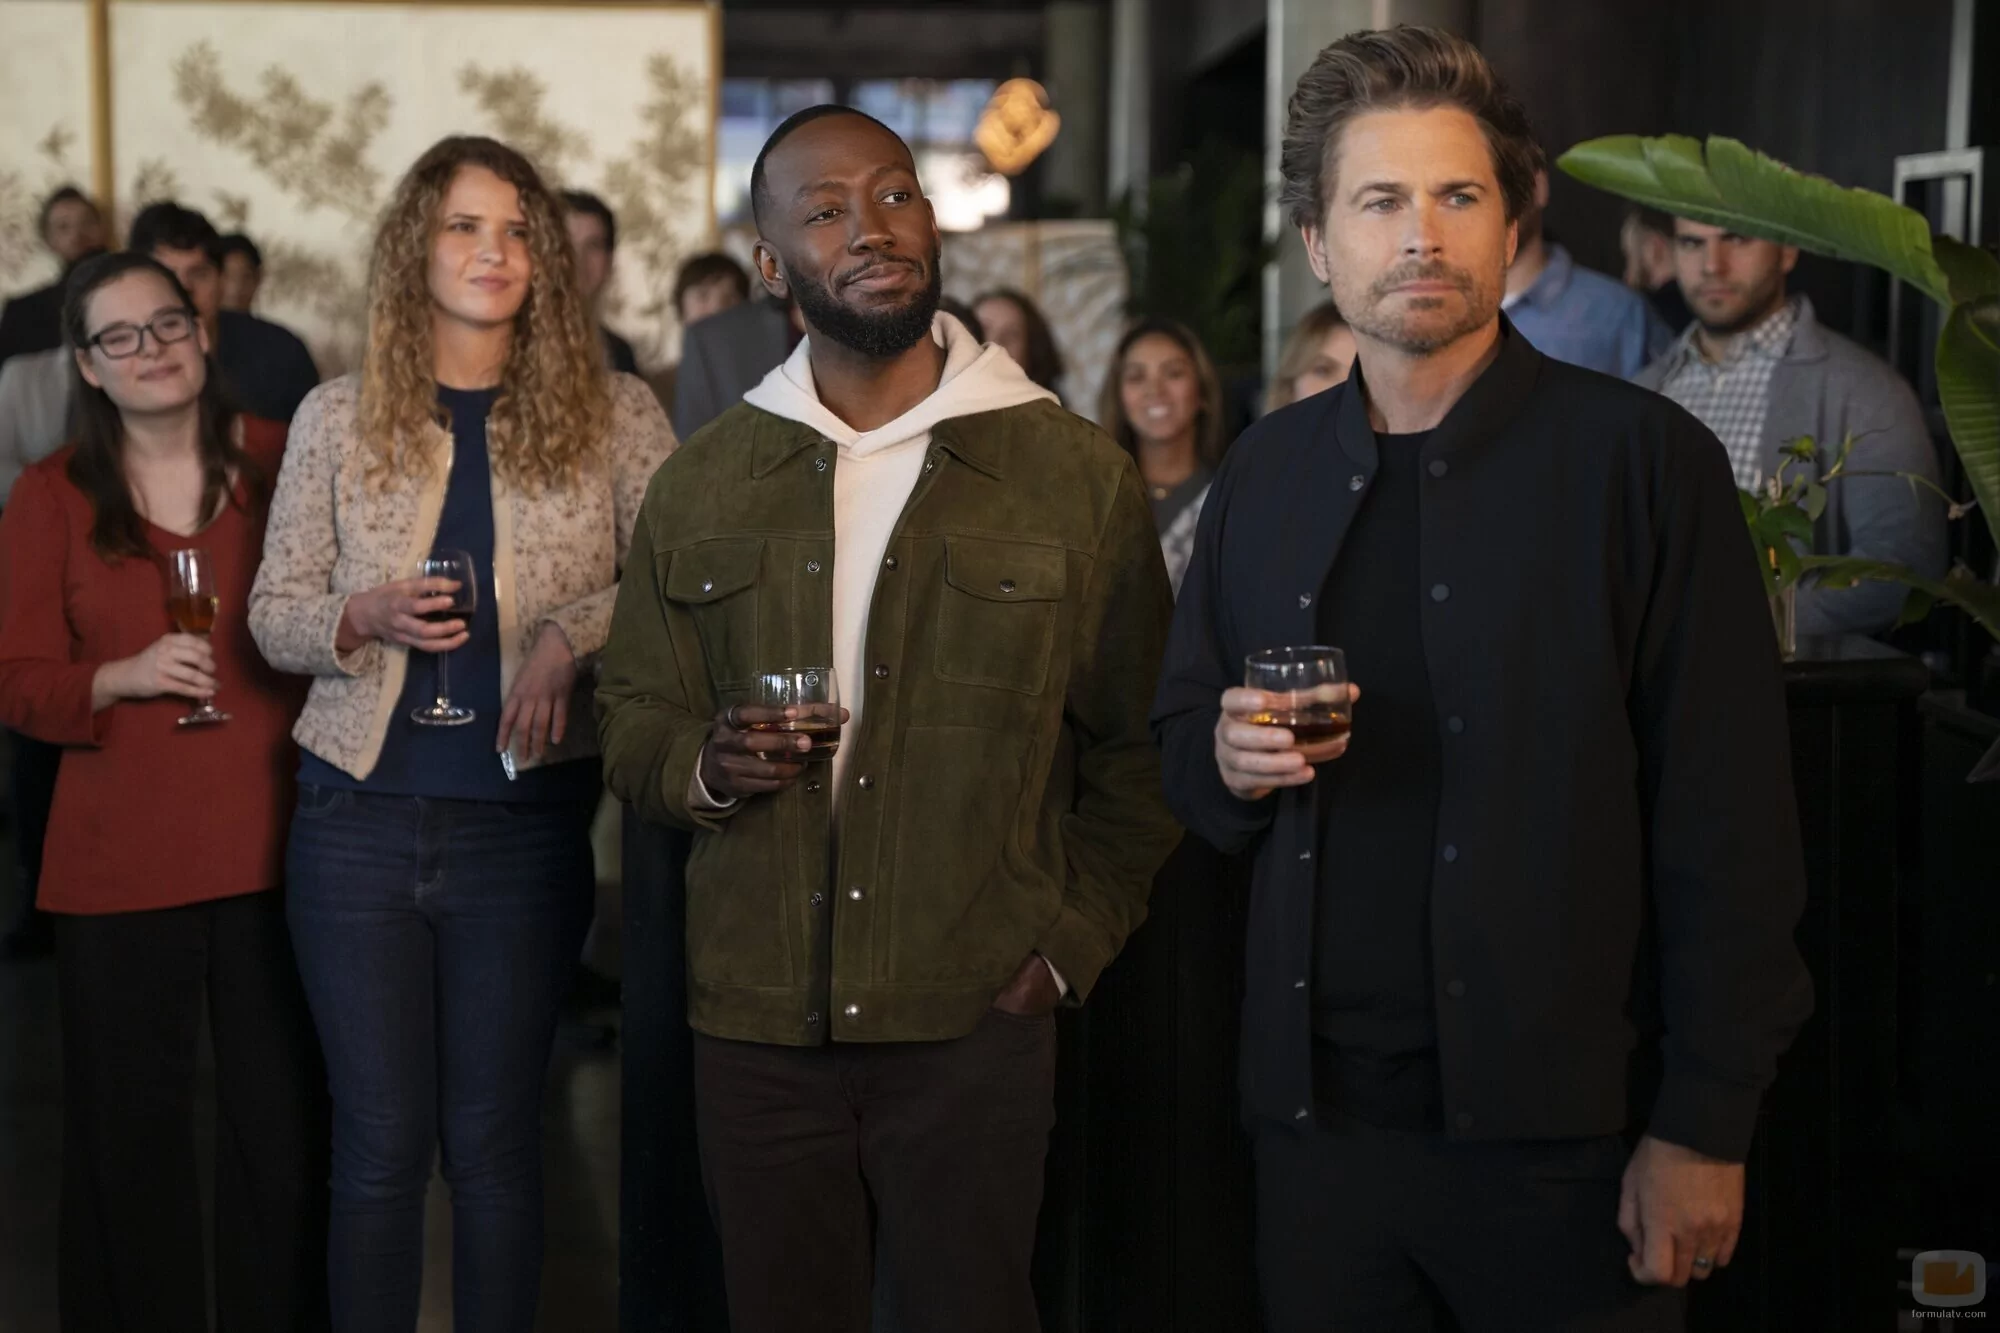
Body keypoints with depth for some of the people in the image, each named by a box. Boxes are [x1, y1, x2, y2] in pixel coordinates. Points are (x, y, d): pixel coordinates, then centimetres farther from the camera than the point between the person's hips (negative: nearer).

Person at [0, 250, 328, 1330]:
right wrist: (121, 680, -15)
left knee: (286, 1121, 5)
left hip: (276, 848, 0)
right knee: (130, 1130, 5)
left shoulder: (284, 463, 4)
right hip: (120, 864, 0)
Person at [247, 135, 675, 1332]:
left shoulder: (614, 414, 0)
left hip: (526, 819, -1)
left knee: (494, 1137, 8)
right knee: (380, 1142, 6)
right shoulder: (338, 418, 4)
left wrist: (575, 632, -18)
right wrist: (365, 617, -13)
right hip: (362, 815, 1)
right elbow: (276, 611, 7)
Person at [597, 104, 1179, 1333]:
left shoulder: (1077, 474, -1)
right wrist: (706, 767, -11)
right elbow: (633, 723, 11)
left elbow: (1137, 752, 4)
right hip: (755, 1027, 3)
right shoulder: (700, 484, 7)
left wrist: (1071, 947, -5)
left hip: (975, 1025, -2)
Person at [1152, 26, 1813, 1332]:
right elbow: (1182, 729, 18)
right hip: (1319, 1113, 4)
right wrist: (1226, 759, -6)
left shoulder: (1643, 461, -6)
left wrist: (1707, 1129, -11)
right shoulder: (1266, 474, 8)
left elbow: (1729, 820, -8)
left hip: (1561, 1126, -4)